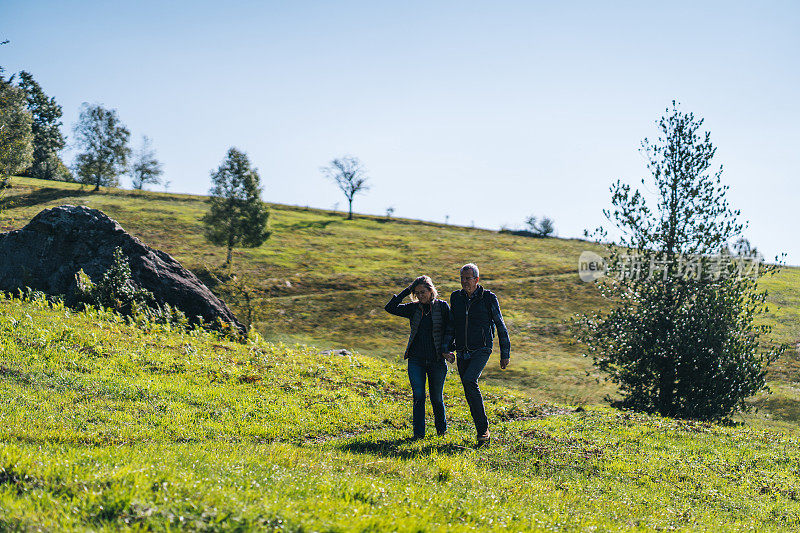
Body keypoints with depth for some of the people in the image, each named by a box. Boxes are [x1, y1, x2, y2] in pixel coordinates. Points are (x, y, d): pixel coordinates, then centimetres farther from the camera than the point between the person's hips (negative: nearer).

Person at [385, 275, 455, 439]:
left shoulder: (442, 306, 0)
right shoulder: (413, 308, 7)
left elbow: (450, 330, -3)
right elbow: (390, 308, -3)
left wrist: (445, 350, -17)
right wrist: (406, 292, -3)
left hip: (436, 361, -1)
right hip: (416, 360, 1)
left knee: (436, 398, 8)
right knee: (418, 396, -8)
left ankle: (442, 429, 31)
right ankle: (418, 434, -3)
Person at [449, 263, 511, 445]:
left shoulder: (488, 298, -4)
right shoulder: (456, 297, 8)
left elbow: (500, 326, 2)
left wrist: (505, 354, 2)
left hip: (481, 350, -5)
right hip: (462, 353, 5)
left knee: (469, 380, -27)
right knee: (470, 395, 4)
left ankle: (484, 428, -20)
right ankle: (482, 433, 15)